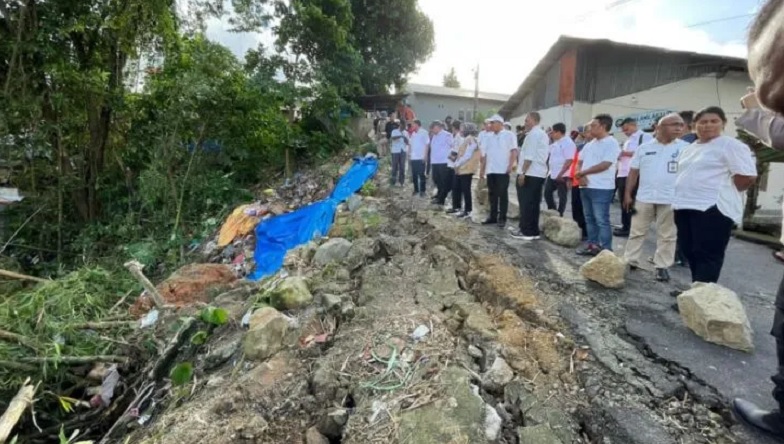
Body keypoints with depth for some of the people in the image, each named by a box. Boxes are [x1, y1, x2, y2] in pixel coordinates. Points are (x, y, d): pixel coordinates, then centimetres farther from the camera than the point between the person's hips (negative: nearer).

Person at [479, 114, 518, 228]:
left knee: (502, 194, -1)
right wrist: (482, 169, 11)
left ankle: (502, 218, 5)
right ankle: (493, 216, 18)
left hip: (503, 170, -5)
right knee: (492, 194, 9)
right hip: (490, 170, 5)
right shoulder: (488, 136, 13)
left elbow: (514, 151, -6)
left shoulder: (509, 135, -1)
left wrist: (510, 166, -16)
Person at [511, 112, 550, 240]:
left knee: (526, 204, -5)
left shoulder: (532, 134, -11)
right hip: (540, 173, 10)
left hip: (530, 174, -9)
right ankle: (533, 231, 14)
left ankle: (527, 231, -2)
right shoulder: (543, 134, 20)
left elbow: (529, 156, -19)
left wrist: (522, 173, -19)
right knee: (534, 204, 11)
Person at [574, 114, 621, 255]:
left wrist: (582, 172, -10)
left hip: (601, 188, -8)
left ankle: (606, 250, 2)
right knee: (589, 218, 13)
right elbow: (579, 162, 15)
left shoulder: (611, 143, -8)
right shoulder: (590, 144, 16)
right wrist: (580, 175, -6)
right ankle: (592, 244, 22)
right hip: (585, 186, 8)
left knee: (601, 220, -5)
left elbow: (604, 165, -18)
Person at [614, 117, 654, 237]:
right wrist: (619, 155, 8)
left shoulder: (645, 137, -3)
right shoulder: (628, 140, 24)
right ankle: (625, 226, 19)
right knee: (623, 202, 11)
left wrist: (627, 153, -16)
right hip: (622, 175, 9)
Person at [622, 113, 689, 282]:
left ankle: (662, 266, 17)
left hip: (671, 200, -1)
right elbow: (634, 172, 7)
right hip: (644, 198, 1)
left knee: (667, 236, 7)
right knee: (637, 231, 9)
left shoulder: (686, 148, 1)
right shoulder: (644, 148, 5)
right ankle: (629, 261, 19)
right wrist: (628, 194, 3)